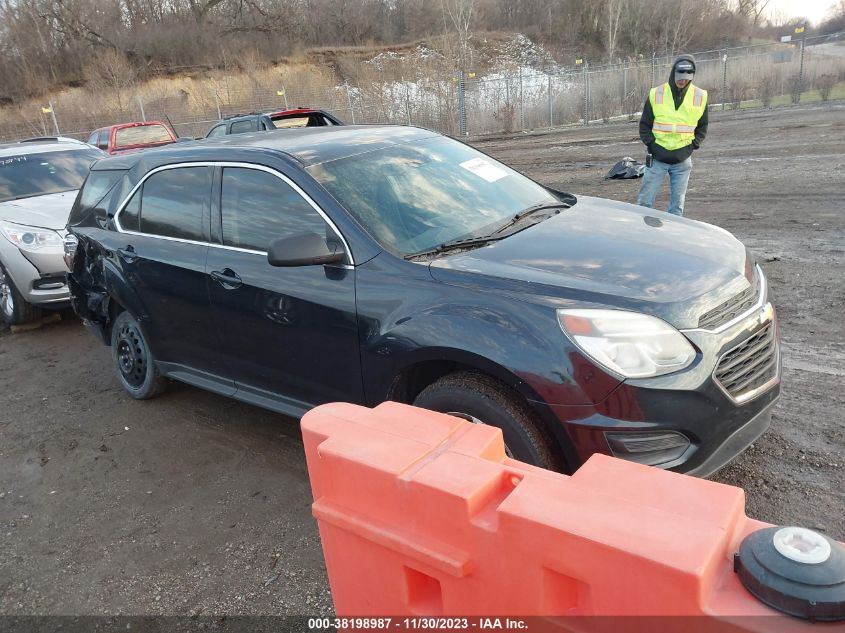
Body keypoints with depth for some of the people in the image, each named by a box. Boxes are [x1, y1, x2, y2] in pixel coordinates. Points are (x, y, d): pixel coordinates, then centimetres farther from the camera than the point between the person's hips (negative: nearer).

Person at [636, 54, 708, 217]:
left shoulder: (700, 97, 2)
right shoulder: (656, 94, -2)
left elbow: (702, 126, 14)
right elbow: (644, 125, 5)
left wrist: (693, 145, 0)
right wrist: (651, 144, -6)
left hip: (683, 160, 2)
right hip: (657, 159, -1)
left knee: (677, 205, 6)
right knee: (645, 201, -1)